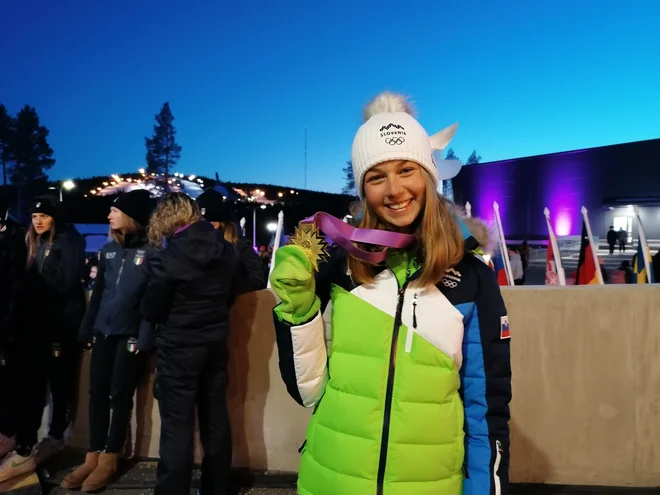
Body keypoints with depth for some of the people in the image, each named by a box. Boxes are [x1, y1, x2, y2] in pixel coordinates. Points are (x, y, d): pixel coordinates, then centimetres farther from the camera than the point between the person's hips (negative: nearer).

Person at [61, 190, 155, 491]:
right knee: (97, 393, 7)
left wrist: (144, 338, -16)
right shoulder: (108, 250, 12)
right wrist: (87, 329, 10)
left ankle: (109, 461, 14)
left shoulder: (150, 252, -7)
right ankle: (93, 458, 18)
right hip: (103, 331, 6)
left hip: (130, 333, -5)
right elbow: (98, 293, 15)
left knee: (120, 395, 2)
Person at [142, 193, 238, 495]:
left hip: (179, 348, -6)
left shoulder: (168, 256, -18)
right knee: (216, 420, 17)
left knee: (177, 427, 4)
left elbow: (151, 310, -11)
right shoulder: (227, 250, -1)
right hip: (216, 344, 6)